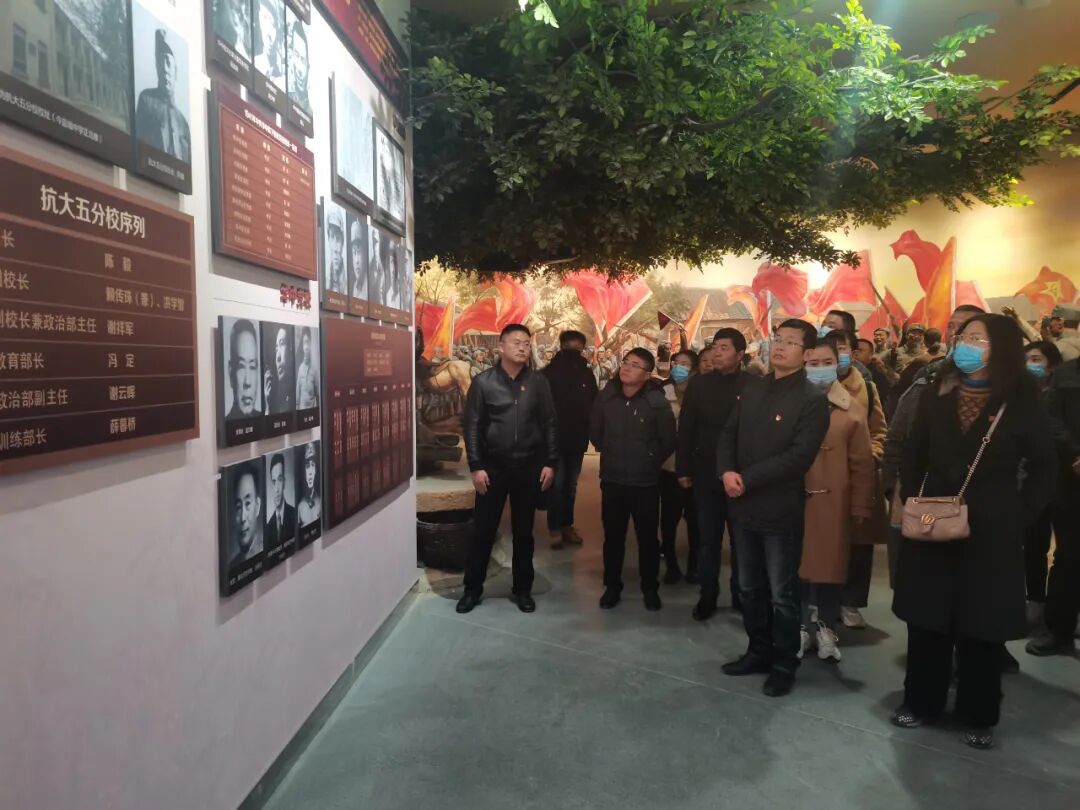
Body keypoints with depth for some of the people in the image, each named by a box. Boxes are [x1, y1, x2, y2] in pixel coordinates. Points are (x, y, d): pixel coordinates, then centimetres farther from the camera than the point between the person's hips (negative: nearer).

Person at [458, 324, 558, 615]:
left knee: (523, 532, 11)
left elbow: (549, 424, 5)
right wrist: (476, 466, -9)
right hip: (493, 467, -1)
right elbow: (472, 426, -4)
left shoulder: (538, 383, 2)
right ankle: (473, 589, 20)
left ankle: (522, 589, 24)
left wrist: (550, 463, 0)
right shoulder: (483, 382, -3)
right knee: (483, 531, 5)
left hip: (528, 467, 2)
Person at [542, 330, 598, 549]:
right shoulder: (550, 372, -6)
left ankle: (567, 525, 20)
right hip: (556, 438, -4)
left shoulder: (587, 373, 5)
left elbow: (594, 404, 8)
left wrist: (590, 431, -2)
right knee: (557, 484, -2)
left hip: (578, 438, 4)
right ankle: (555, 528, 4)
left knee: (571, 485, 11)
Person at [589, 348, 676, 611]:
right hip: (612, 480, 2)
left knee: (647, 538, 11)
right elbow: (594, 430, 11)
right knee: (613, 536, 13)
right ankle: (612, 586, 29)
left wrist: (650, 462, 6)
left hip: (645, 483, -2)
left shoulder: (657, 402, -14)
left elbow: (668, 441, -3)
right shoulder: (605, 396, -5)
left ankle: (650, 588, 29)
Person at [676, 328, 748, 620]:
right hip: (706, 475, 2)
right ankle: (707, 595, 24)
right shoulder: (699, 384, 0)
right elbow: (686, 429, 2)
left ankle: (742, 595, 28)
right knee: (707, 539, 11)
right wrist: (683, 469, 0)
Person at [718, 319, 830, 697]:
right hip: (744, 506, 6)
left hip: (781, 510, -6)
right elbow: (728, 435, 9)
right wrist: (726, 472, -11)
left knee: (782, 595, 7)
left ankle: (784, 664, 24)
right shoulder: (751, 390, 10)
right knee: (750, 588, 17)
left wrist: (746, 479, -19)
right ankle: (759, 651, 34)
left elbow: (799, 457, -19)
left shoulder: (812, 400, -10)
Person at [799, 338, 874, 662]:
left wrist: (861, 505, 0)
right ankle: (801, 626, 22)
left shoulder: (852, 409, 2)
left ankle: (826, 628, 25)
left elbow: (862, 462, 2)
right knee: (797, 563, 6)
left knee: (831, 563, 8)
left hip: (834, 501, 0)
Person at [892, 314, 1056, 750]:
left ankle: (978, 716, 24)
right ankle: (920, 701, 25)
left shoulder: (1022, 402, -4)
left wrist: (1020, 516, -7)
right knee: (926, 620, 10)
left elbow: (1044, 468, 1)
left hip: (991, 532, -2)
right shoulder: (937, 395, 3)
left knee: (981, 627, 8)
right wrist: (910, 502, -2)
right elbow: (913, 456, 8)